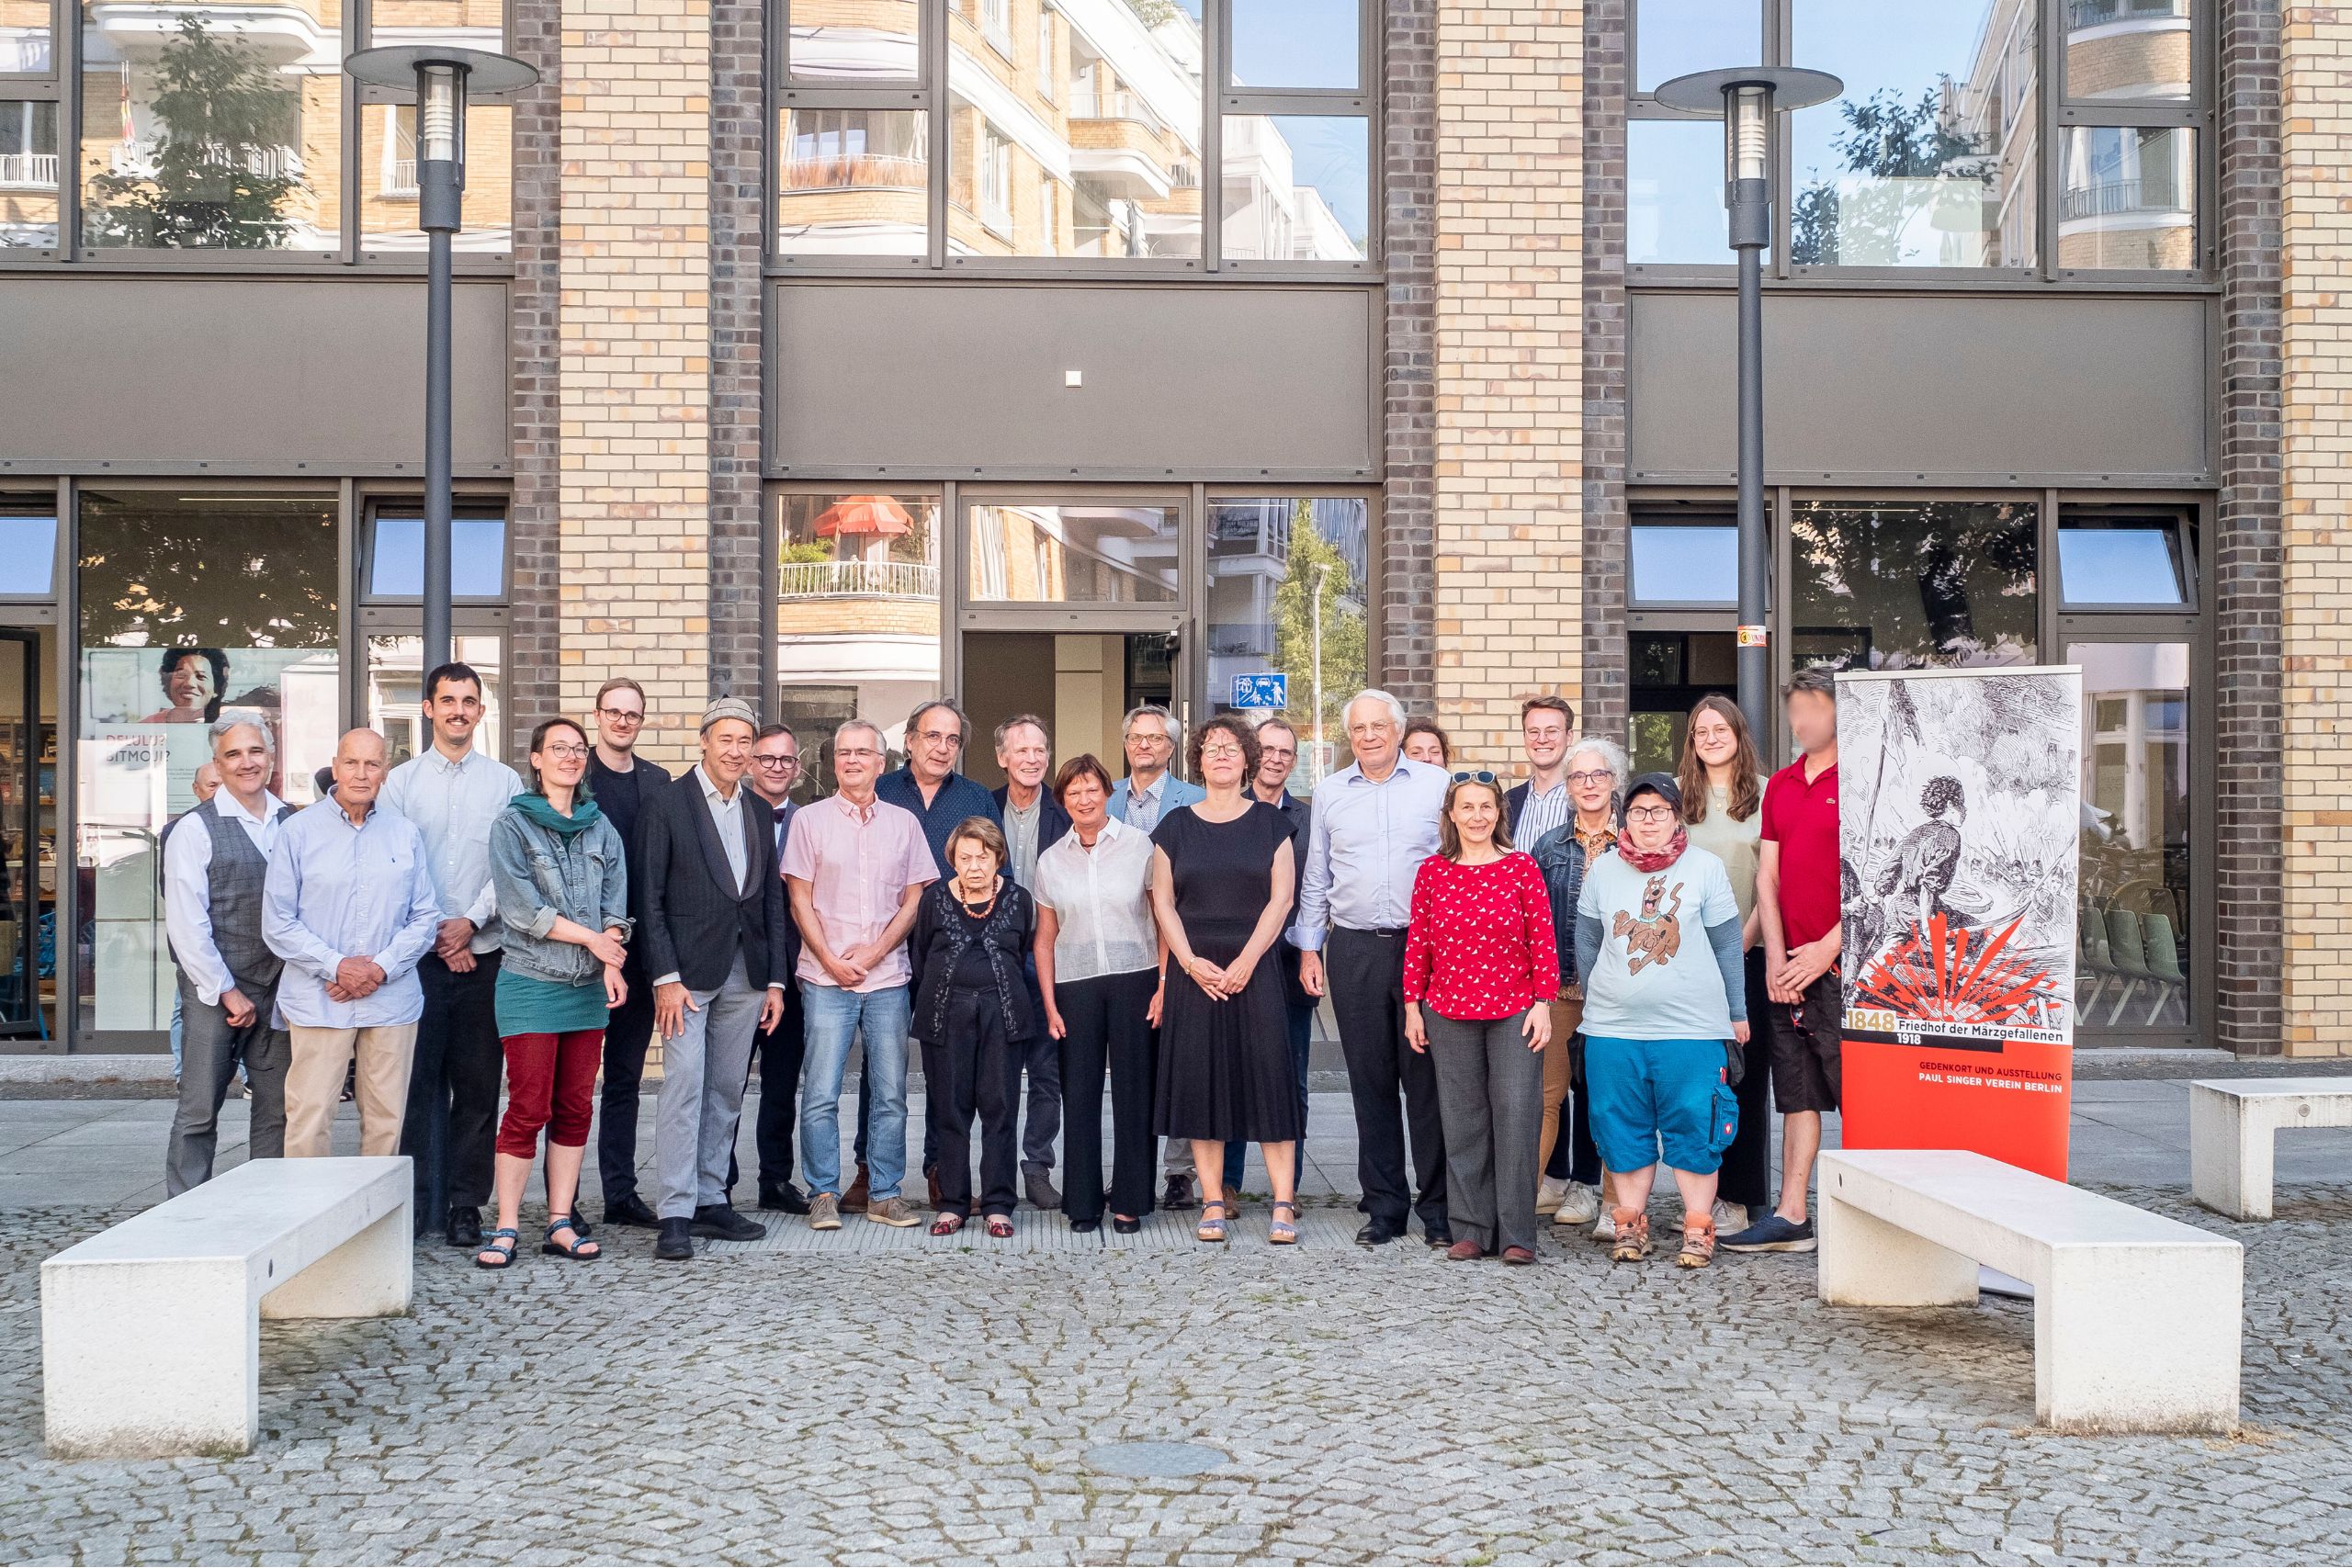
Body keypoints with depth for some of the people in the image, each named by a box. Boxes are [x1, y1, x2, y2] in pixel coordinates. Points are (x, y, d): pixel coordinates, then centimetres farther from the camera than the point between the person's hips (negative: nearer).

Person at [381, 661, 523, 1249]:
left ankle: (465, 1206, 8)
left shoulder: (505, 782, 8)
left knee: (478, 1084, 2)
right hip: (419, 955, 0)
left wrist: (472, 921, -10)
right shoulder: (400, 781, 7)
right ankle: (414, 1205, 6)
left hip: (484, 953, 0)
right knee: (417, 1083, -1)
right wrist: (436, 937, -6)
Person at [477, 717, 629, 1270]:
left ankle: (560, 1223, 11)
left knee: (576, 1109, 5)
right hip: (531, 983, -4)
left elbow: (614, 902, 5)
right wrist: (591, 938, -10)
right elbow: (521, 907, -9)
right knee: (528, 1109, -7)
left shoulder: (600, 827, 12)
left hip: (589, 986, 5)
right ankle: (505, 1229, 0)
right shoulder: (512, 825, 0)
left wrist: (611, 964, -11)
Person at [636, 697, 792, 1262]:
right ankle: (676, 1215, -5)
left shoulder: (759, 811, 13)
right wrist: (666, 977, -14)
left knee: (727, 1092, 9)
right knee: (684, 1087, -8)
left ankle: (711, 1201, 17)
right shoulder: (667, 804, -4)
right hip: (688, 970, -5)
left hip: (745, 972, 6)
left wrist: (776, 980, 8)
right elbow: (649, 899, -7)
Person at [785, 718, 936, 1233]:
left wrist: (872, 953, -6)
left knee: (890, 1094, 3)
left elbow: (913, 901, 7)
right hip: (826, 978, -2)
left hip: (888, 977, 2)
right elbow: (800, 901, 3)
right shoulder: (810, 820, 5)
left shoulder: (903, 823, 10)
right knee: (821, 1094, -4)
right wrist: (832, 960, -7)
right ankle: (823, 1195, 7)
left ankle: (884, 1194, 12)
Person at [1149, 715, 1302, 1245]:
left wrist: (1247, 959, -11)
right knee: (1199, 1079, 0)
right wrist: (1190, 962, -7)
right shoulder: (1176, 825, 8)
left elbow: (1280, 898, -1)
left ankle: (1284, 1203, -2)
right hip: (1193, 970, 2)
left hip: (1254, 967, -1)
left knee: (1266, 1077, -6)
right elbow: (1163, 902, 6)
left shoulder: (1269, 822, 5)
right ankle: (1212, 1203, 7)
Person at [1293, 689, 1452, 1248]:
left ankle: (1437, 1206, 6)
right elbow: (1315, 879, 16)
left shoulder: (1436, 784, 4)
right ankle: (1384, 1204, 14)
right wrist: (1308, 948, 9)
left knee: (1425, 1078, -3)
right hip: (1353, 951, 2)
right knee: (1370, 1081, 5)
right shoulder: (1329, 792, 11)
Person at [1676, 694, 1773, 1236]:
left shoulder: (1766, 794, 3)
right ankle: (1705, 1190, 7)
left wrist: (1746, 935, -9)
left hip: (1748, 948, -2)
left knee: (1745, 1066, -1)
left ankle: (1743, 1195, 5)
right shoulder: (1677, 794, 10)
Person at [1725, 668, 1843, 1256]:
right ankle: (1791, 1217, 13)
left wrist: (1829, 948, -13)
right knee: (1797, 1093, 10)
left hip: (1841, 962, -7)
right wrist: (1776, 955, 2)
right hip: (1787, 968, 7)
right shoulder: (1780, 785, 15)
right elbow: (1767, 876, 12)